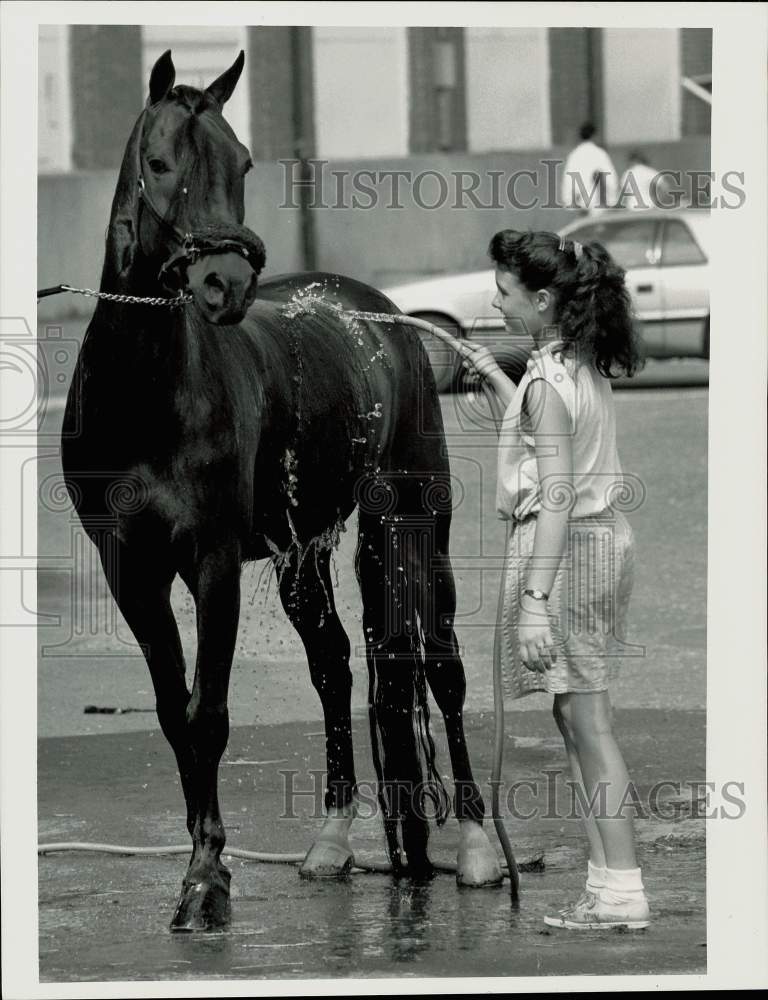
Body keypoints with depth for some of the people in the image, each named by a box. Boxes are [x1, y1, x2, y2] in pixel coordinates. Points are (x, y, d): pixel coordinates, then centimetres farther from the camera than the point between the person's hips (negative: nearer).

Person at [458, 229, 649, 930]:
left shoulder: (548, 381, -18)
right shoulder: (585, 362, 8)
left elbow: (556, 496, -22)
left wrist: (535, 598, -24)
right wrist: (492, 378, 21)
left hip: (564, 545, -9)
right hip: (605, 536, 9)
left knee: (585, 721, -5)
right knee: (581, 719, 13)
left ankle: (622, 891, -4)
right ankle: (609, 878, 15)